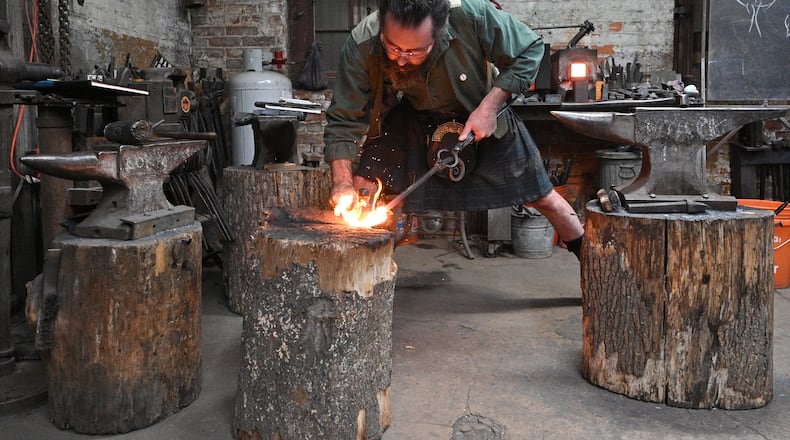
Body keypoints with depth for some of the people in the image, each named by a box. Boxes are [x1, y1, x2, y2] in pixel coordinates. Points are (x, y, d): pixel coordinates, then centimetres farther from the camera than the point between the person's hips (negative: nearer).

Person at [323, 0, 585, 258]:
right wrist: (342, 183, -33)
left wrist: (489, 106, -28)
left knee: (541, 197, 5)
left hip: (484, 115, -1)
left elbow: (530, 50, -18)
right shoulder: (361, 47, -30)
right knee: (362, 190, -13)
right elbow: (344, 121, -21)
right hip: (409, 119, 1)